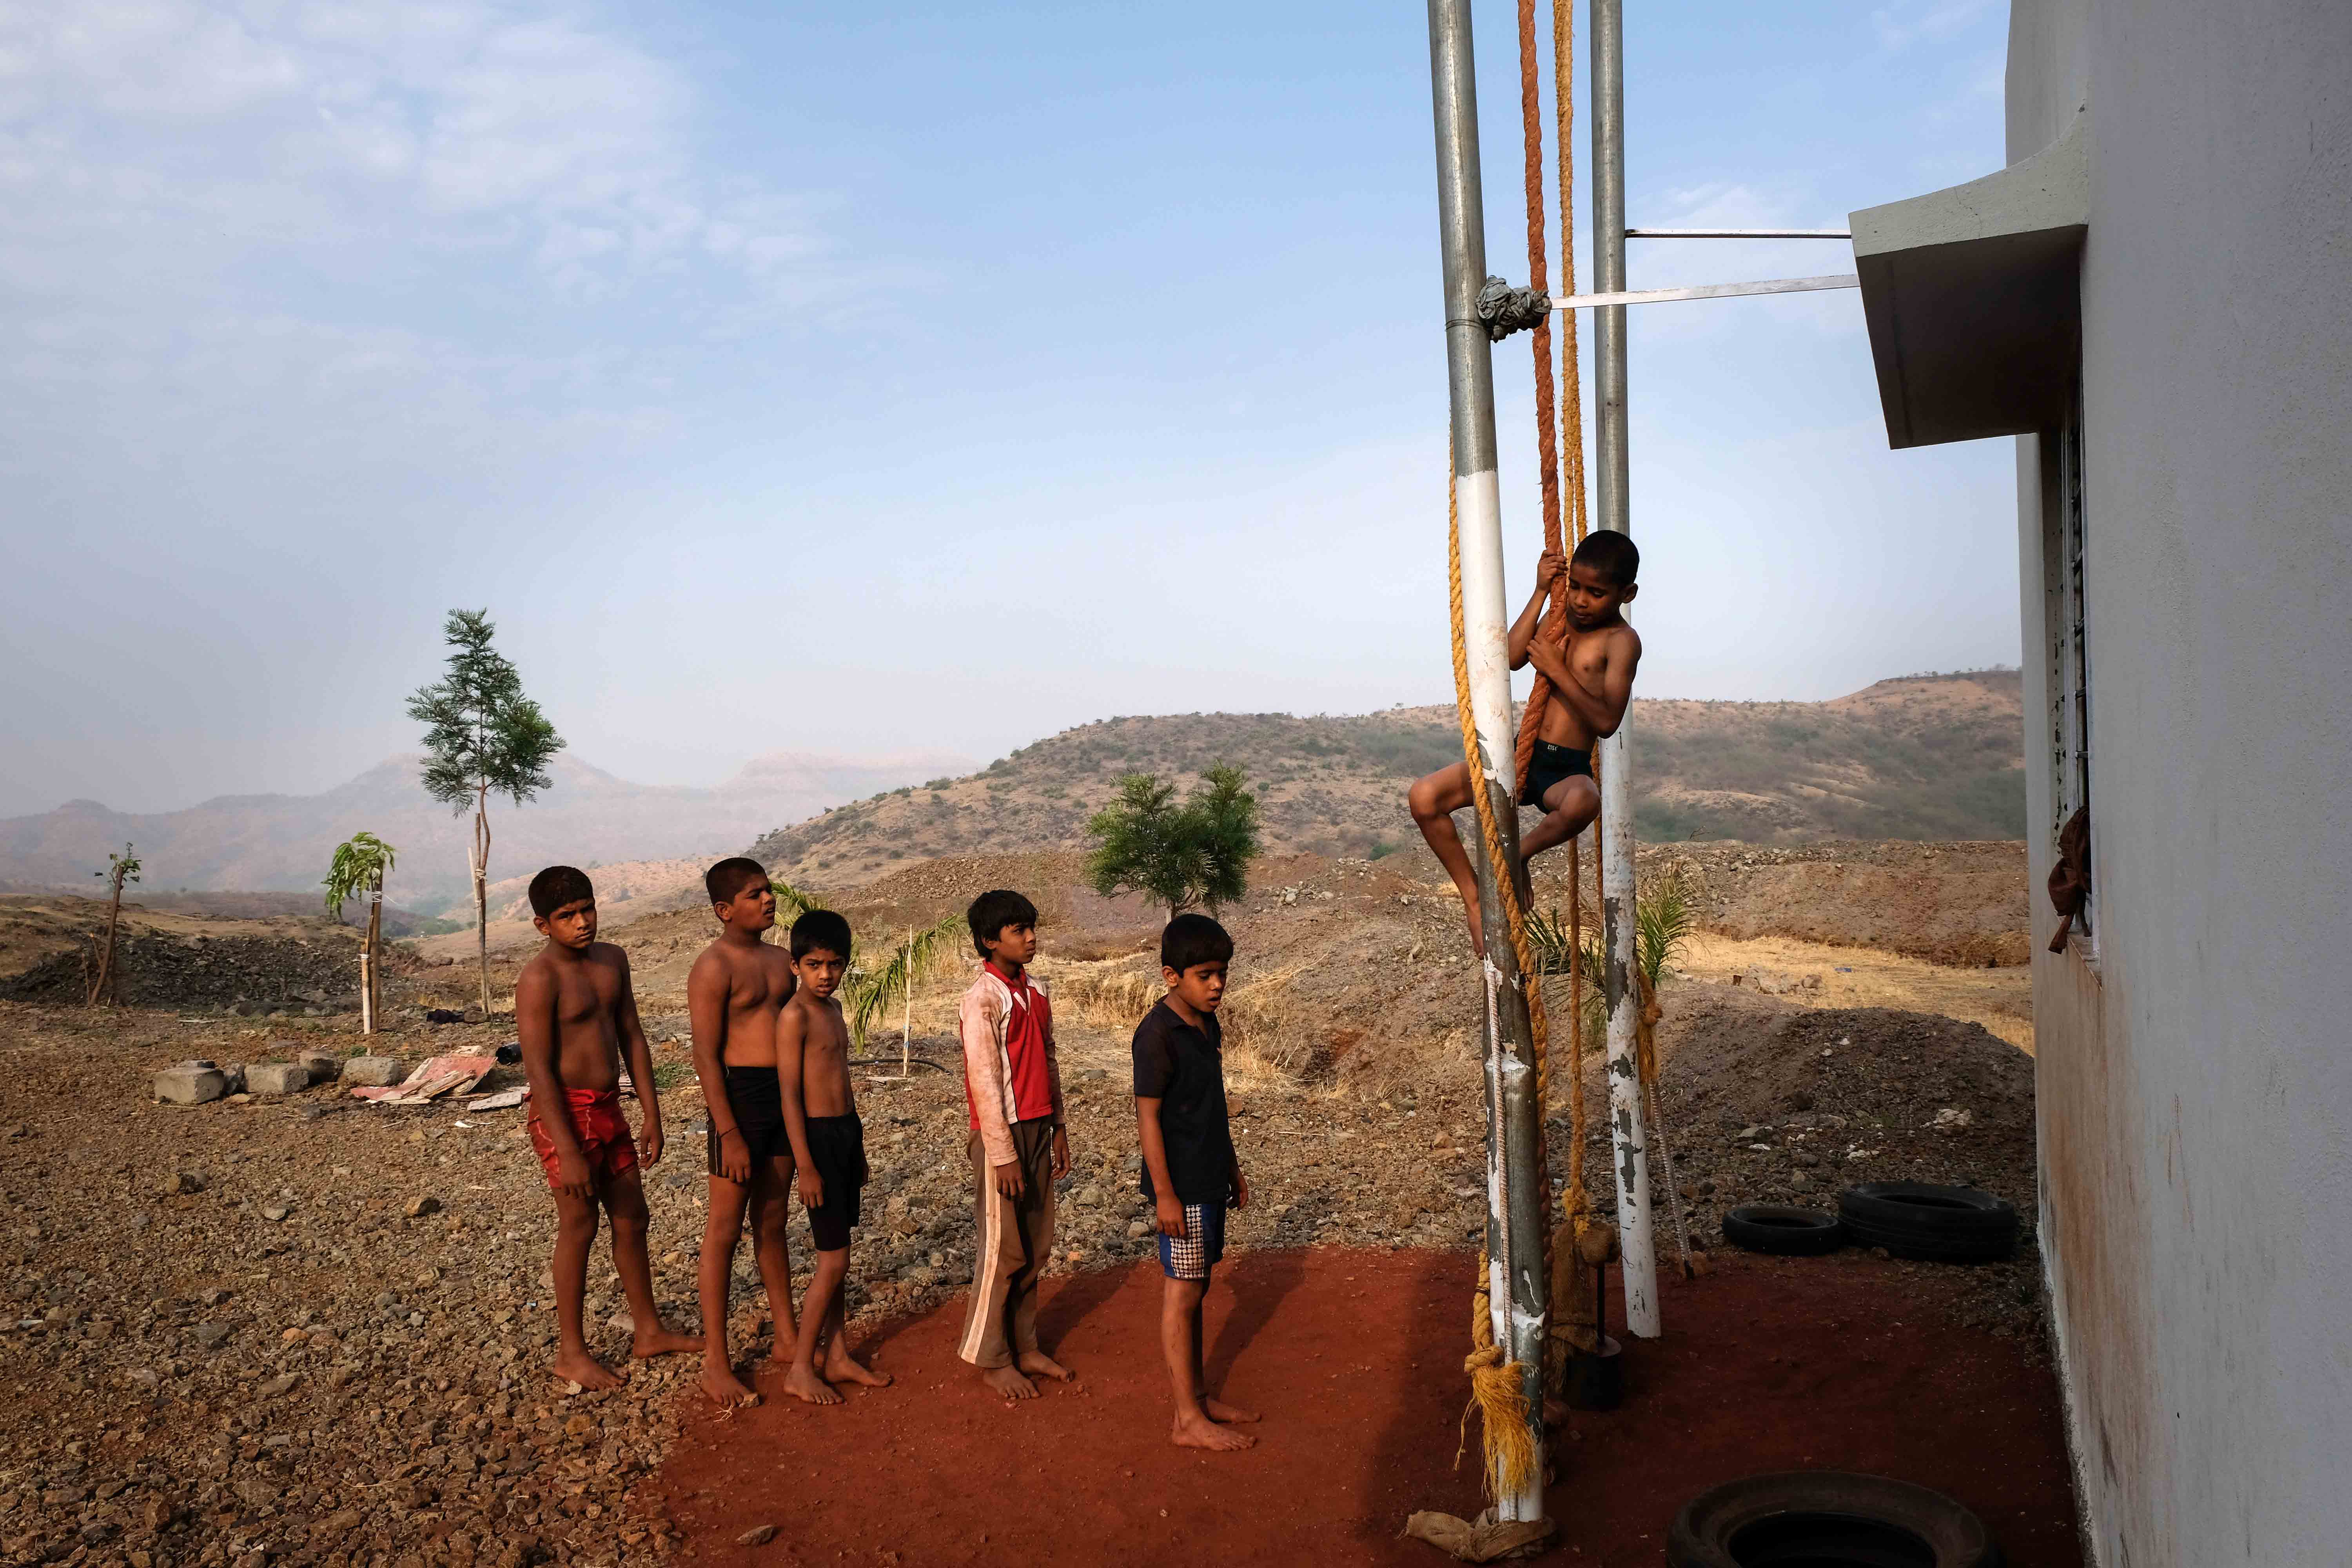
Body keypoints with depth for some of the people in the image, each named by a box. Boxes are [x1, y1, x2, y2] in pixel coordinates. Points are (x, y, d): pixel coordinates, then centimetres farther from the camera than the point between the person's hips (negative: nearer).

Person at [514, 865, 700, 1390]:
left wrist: (653, 1117, 7)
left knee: (632, 1218, 14)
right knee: (579, 1227, 2)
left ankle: (648, 1331, 28)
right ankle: (571, 1352, 16)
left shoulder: (612, 960, 5)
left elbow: (633, 1039, 10)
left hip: (608, 1110, 7)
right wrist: (568, 1153, -22)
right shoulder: (540, 977, -18)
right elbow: (538, 1069, -20)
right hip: (565, 1115, -7)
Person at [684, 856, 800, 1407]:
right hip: (740, 1094, -7)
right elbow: (706, 1057, -16)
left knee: (772, 1223, 17)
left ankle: (787, 1338, 27)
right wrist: (729, 1134, -19)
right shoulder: (714, 968, -12)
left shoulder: (780, 960, 11)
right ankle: (716, 1364, 7)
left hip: (786, 1096, 7)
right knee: (726, 1228, 0)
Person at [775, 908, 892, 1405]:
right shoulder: (795, 1016, -15)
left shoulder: (833, 1009, 11)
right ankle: (800, 1371, 5)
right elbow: (790, 1094, -17)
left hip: (847, 1131, 8)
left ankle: (837, 1356, 23)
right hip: (819, 1137, -8)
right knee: (834, 1259, -5)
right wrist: (806, 1166, -19)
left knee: (834, 1256, 14)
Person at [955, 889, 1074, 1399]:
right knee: (1002, 1250, 1)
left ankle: (1025, 1347, 24)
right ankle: (991, 1360, 12)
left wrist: (1059, 1127, 15)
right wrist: (1002, 1155, -17)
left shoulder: (1036, 992, 10)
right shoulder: (983, 999, -15)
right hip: (1002, 1133, -8)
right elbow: (983, 1080, -17)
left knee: (1035, 1249, 13)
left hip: (1037, 1129, 8)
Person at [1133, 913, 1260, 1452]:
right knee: (1182, 1292, -2)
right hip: (1180, 1186, -8)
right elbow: (1148, 1115, -18)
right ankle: (1188, 1420, 4)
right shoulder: (1158, 1033, -18)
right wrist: (1164, 1194, -18)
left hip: (1208, 1181, 8)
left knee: (1194, 1288, 16)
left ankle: (1199, 1393, 26)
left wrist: (1232, 1167, 21)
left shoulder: (1207, 1025, 9)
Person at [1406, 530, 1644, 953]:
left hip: (1568, 770, -5)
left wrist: (1557, 671, -16)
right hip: (1522, 757, 5)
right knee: (1424, 797, -16)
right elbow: (1511, 658, -4)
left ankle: (1519, 855, -12)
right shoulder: (1560, 619, 13)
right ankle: (1475, 899, -2)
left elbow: (1606, 722, -16)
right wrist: (1541, 592, -5)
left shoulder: (1621, 641, -6)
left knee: (1582, 802, -44)